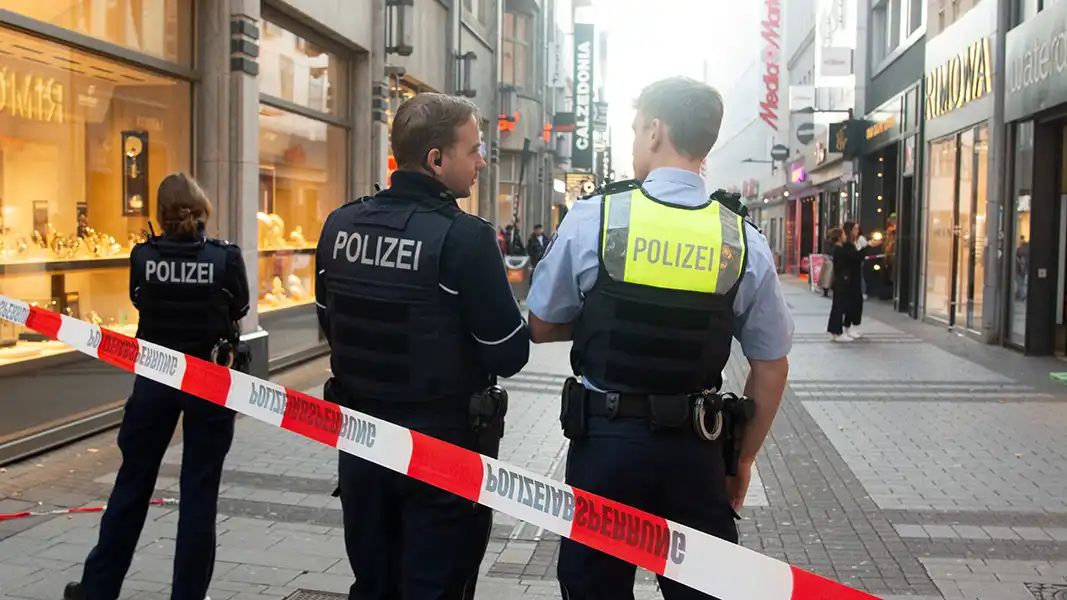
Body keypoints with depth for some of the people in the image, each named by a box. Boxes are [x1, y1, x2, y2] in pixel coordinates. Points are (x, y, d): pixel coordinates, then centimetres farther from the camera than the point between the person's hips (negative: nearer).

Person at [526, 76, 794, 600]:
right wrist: (742, 459, 12)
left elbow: (541, 327, 0)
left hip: (604, 437, -1)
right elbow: (771, 369, 0)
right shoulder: (745, 242, -5)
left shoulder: (592, 218, -10)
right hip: (695, 446, 2)